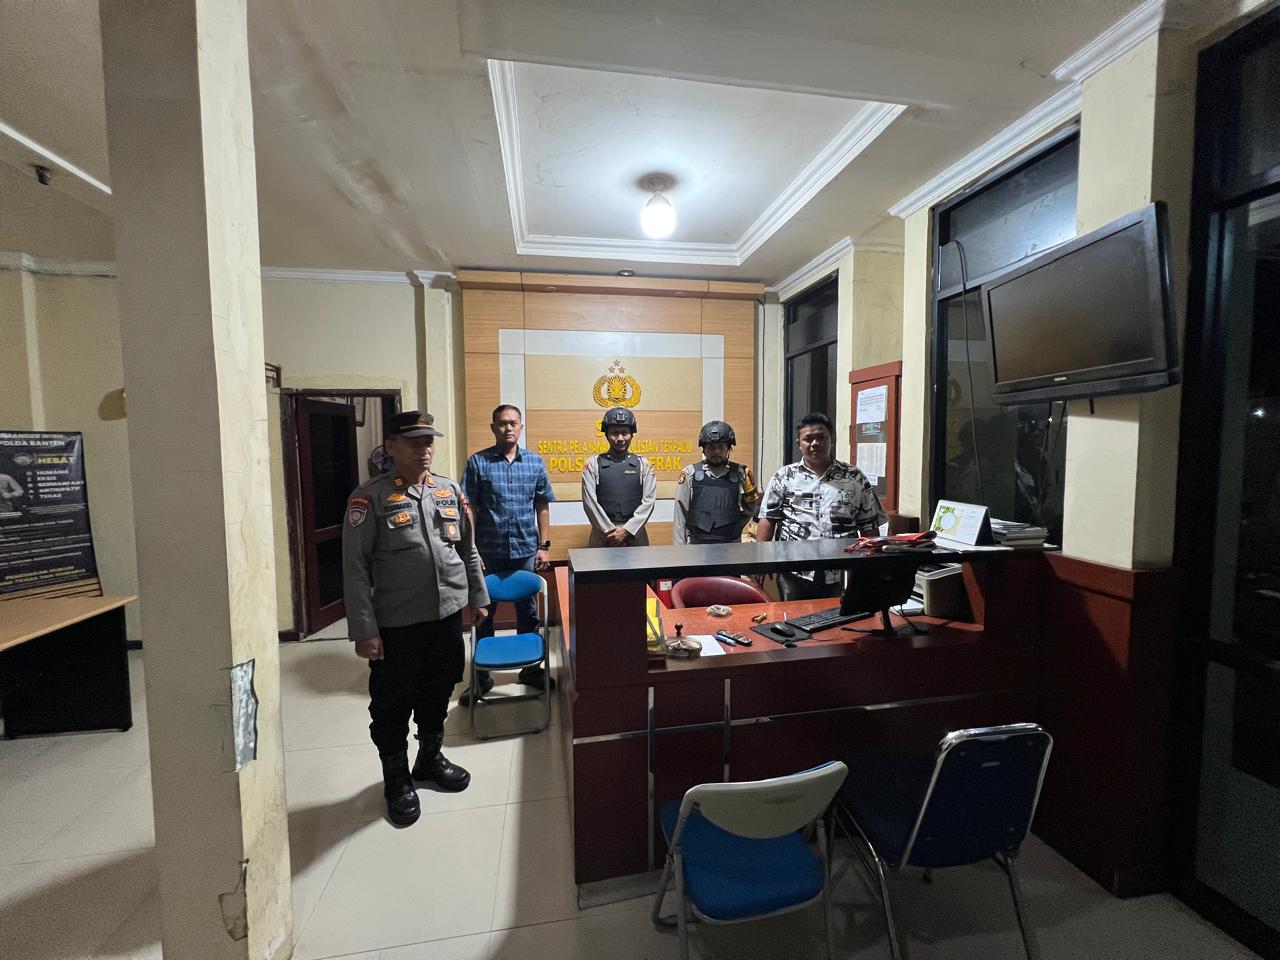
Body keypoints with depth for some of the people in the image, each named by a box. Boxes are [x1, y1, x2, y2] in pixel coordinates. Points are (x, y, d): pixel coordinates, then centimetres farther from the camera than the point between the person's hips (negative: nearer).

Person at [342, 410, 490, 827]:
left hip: (448, 614, 4)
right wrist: (364, 630, -13)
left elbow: (469, 550, 11)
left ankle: (430, 759, 43)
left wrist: (479, 597, 12)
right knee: (393, 704, 12)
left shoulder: (450, 490, 4)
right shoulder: (369, 497, -10)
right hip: (396, 623, -4)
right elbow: (355, 569, -11)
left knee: (438, 694, 20)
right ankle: (397, 778, 35)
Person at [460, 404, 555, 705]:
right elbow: (469, 509, -2)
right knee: (484, 614, 11)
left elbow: (542, 507, 7)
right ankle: (481, 677, 26)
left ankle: (531, 668, 32)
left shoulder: (535, 462, 4)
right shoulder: (478, 462, -2)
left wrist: (544, 546, 2)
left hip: (525, 551, 2)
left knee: (528, 612, 13)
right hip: (488, 552, -1)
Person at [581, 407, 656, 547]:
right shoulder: (593, 464, 2)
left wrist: (626, 530, -10)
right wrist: (609, 530, -9)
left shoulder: (643, 465, 6)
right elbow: (590, 502, -4)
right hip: (603, 534, -1)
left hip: (635, 534, 1)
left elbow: (649, 501, -1)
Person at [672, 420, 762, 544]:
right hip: (697, 544, -1)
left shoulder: (740, 474, 2)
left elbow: (751, 508, 15)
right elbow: (680, 516, -1)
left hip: (731, 544, 1)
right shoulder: (690, 474, -1)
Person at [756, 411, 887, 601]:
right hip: (794, 575, -1)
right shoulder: (783, 477, 4)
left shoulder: (855, 478, 6)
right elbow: (768, 519, 3)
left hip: (842, 576, 1)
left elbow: (869, 527, 9)